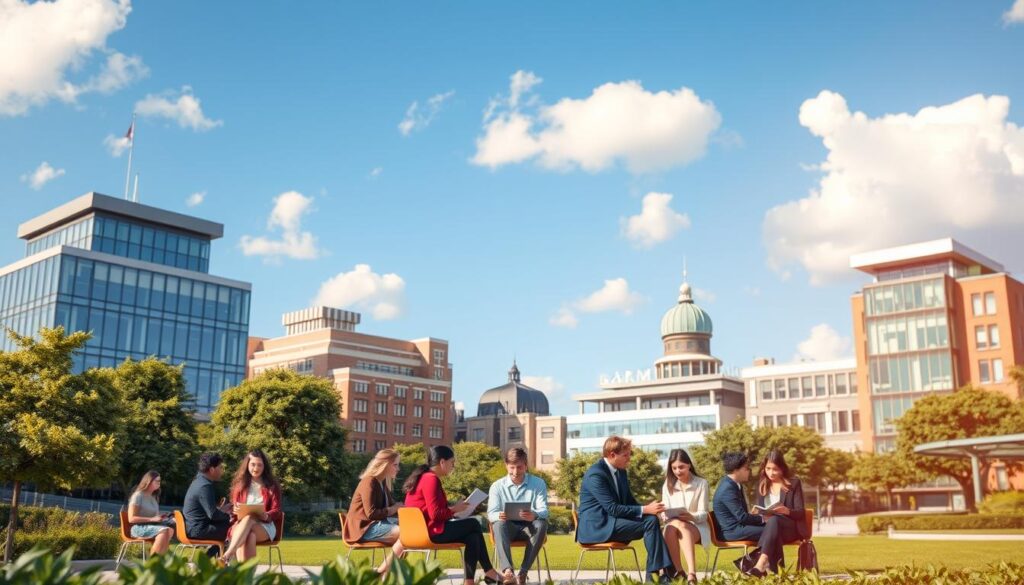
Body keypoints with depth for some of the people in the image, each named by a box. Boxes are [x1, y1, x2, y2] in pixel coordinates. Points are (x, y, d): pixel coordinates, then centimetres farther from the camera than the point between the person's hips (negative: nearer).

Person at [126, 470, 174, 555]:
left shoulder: (153, 497, 20)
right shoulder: (138, 496, -4)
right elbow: (131, 519, -13)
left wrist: (160, 517, 3)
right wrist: (152, 519, -19)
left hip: (152, 526, 7)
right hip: (139, 528, -7)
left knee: (170, 530, -26)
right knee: (164, 530, -34)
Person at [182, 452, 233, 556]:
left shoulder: (199, 481, 13)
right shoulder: (205, 486, -19)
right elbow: (213, 515, -23)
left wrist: (221, 510, 15)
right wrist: (228, 517, -7)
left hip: (192, 527, 10)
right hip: (199, 530, -10)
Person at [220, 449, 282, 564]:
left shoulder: (272, 485, 11)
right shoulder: (239, 484, 16)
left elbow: (277, 511, 3)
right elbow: (233, 508, 13)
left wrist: (265, 516, -20)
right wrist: (236, 511, -13)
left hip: (265, 526, -1)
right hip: (241, 523, 1)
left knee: (249, 519, -38)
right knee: (249, 536, -38)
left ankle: (228, 555, -54)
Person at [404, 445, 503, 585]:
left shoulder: (426, 477, 15)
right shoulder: (431, 479, -17)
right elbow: (435, 514, -23)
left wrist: (453, 507, 4)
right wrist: (454, 509, -8)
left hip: (424, 528, 10)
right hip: (429, 531, -10)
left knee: (473, 536, 3)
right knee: (474, 524, -2)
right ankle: (489, 572, 7)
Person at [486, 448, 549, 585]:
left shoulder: (538, 484, 3)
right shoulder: (497, 486, 5)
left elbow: (544, 511, -9)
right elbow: (491, 513, -6)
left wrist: (534, 515, -35)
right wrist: (499, 516, -33)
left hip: (529, 527, 0)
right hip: (508, 527, 0)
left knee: (541, 523, -33)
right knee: (499, 524, -34)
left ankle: (523, 572, -35)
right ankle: (507, 571, -52)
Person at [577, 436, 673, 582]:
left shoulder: (620, 471, 10)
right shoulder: (596, 474, -18)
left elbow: (629, 501, 17)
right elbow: (613, 508, -22)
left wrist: (648, 509, -3)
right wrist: (645, 510, -23)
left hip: (612, 522, 8)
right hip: (596, 526, -8)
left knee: (652, 520, -14)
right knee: (650, 523, -21)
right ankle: (661, 571, -17)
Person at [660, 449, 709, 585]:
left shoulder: (701, 483, 2)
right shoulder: (668, 485, 11)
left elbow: (703, 514, -4)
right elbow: (664, 513, 6)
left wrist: (691, 517, -27)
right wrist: (665, 516, -20)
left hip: (696, 526, -2)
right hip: (673, 526, 2)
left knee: (681, 526, -39)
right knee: (673, 526, -36)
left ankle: (691, 574, -53)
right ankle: (679, 572, -38)